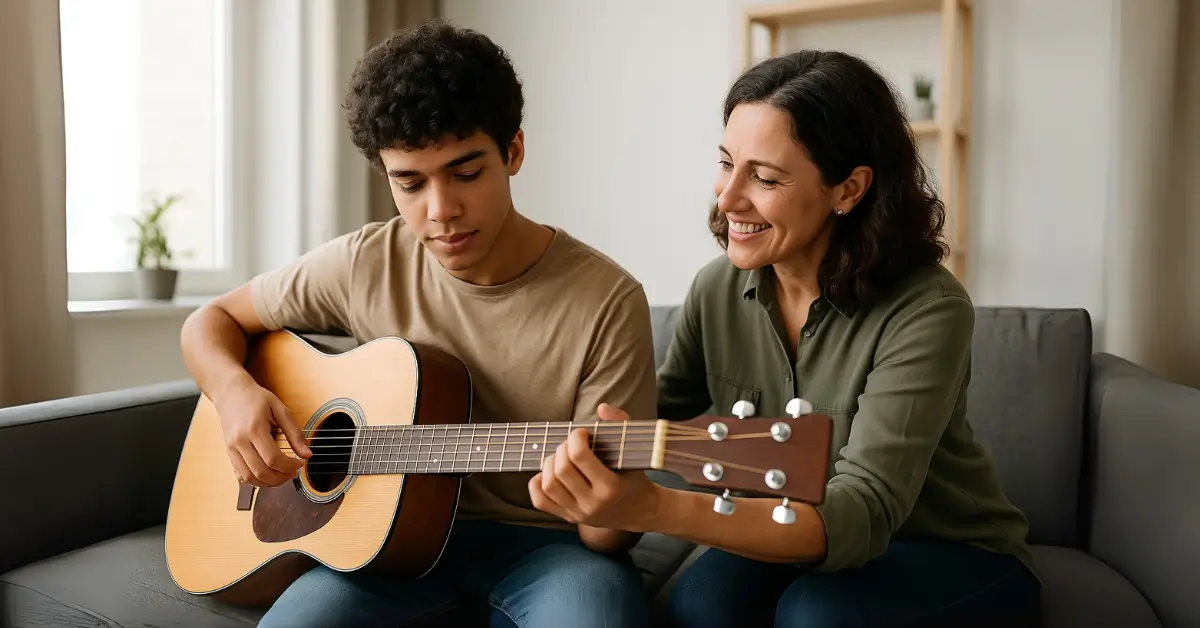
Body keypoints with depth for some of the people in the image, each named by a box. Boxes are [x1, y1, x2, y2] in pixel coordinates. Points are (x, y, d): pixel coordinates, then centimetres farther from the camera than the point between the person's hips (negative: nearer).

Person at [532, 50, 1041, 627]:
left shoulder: (926, 311, -25)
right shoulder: (718, 289, -9)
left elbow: (864, 511, -36)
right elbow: (659, 408, 8)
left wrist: (657, 509, -51)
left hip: (954, 554, -3)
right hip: (800, 547, 4)